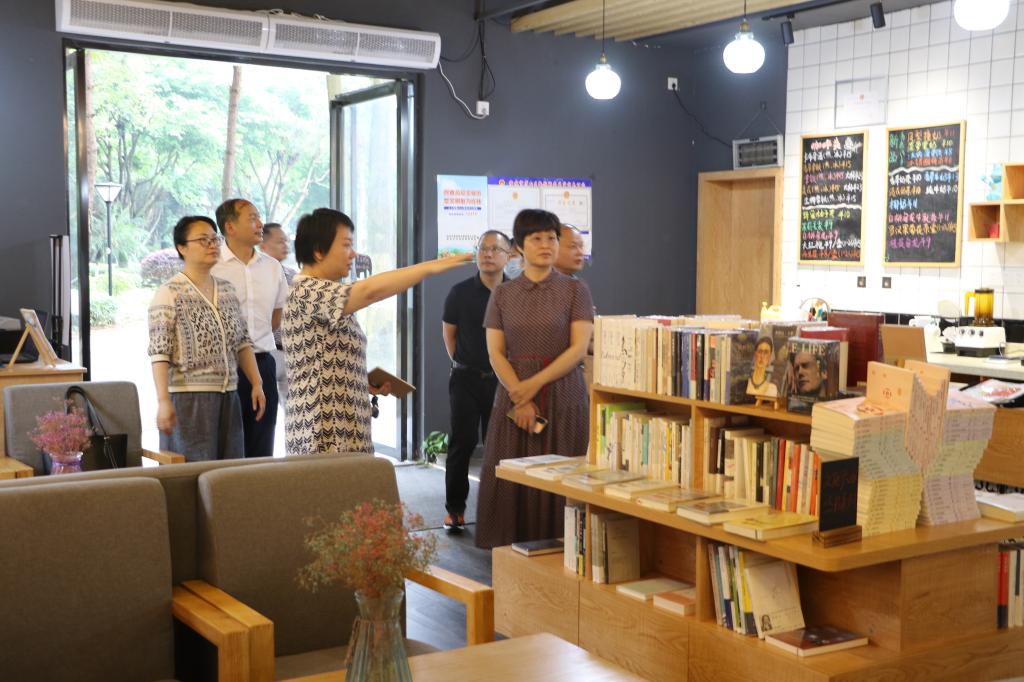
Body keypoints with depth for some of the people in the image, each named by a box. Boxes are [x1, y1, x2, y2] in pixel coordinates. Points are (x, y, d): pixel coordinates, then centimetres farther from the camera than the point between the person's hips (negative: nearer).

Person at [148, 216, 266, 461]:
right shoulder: (169, 293, -7)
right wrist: (163, 401, -20)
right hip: (188, 398, -6)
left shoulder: (227, 290, 12)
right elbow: (159, 353, -13)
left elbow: (242, 342, 16)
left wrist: (256, 384, 9)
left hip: (228, 397, 6)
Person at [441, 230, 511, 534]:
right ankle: (454, 508, 10)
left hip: (501, 379, 1)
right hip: (466, 379, -1)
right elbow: (448, 332, 9)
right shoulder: (461, 292, -4)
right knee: (462, 443, 1)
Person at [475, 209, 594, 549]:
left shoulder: (575, 290, 1)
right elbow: (495, 352, 1)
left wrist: (535, 384, -14)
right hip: (513, 394, 2)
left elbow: (578, 348, -7)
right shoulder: (502, 294, 8)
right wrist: (520, 397, -13)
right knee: (511, 482, 2)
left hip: (563, 394, -2)